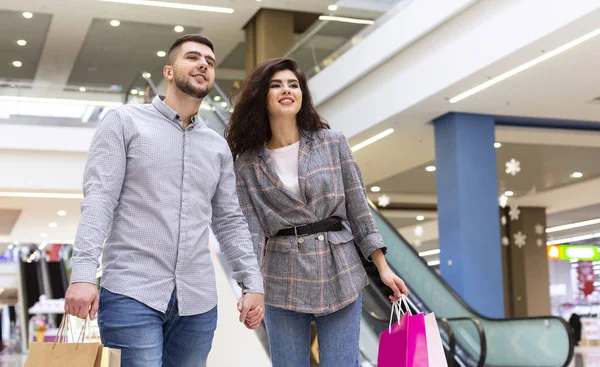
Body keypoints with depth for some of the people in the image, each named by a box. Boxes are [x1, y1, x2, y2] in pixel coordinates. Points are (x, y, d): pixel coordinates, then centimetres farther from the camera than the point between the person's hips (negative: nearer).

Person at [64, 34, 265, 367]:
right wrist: (83, 274, -16)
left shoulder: (218, 147, 16)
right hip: (132, 293, -4)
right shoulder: (125, 121, 4)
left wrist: (252, 283, 6)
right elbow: (98, 200, -5)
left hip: (198, 301, 4)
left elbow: (230, 222, 17)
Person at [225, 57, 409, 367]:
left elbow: (358, 209, 3)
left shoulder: (333, 143, 2)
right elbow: (251, 230, -5)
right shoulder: (247, 164, 2)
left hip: (340, 275, 0)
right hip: (282, 285, 1)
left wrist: (383, 268, -1)